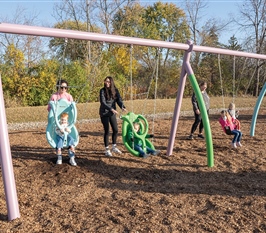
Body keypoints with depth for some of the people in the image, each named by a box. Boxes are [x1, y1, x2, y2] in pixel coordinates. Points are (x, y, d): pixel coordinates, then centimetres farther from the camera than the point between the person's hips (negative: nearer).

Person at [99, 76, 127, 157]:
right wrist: (111, 109, -34)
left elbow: (119, 100, -8)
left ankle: (114, 147, 26)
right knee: (107, 131, -2)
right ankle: (107, 150, 11)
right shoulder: (102, 91, -12)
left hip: (112, 113, 4)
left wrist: (123, 107, -28)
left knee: (116, 130, 6)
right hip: (104, 113, -4)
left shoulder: (115, 90, 1)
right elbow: (103, 102, -21)